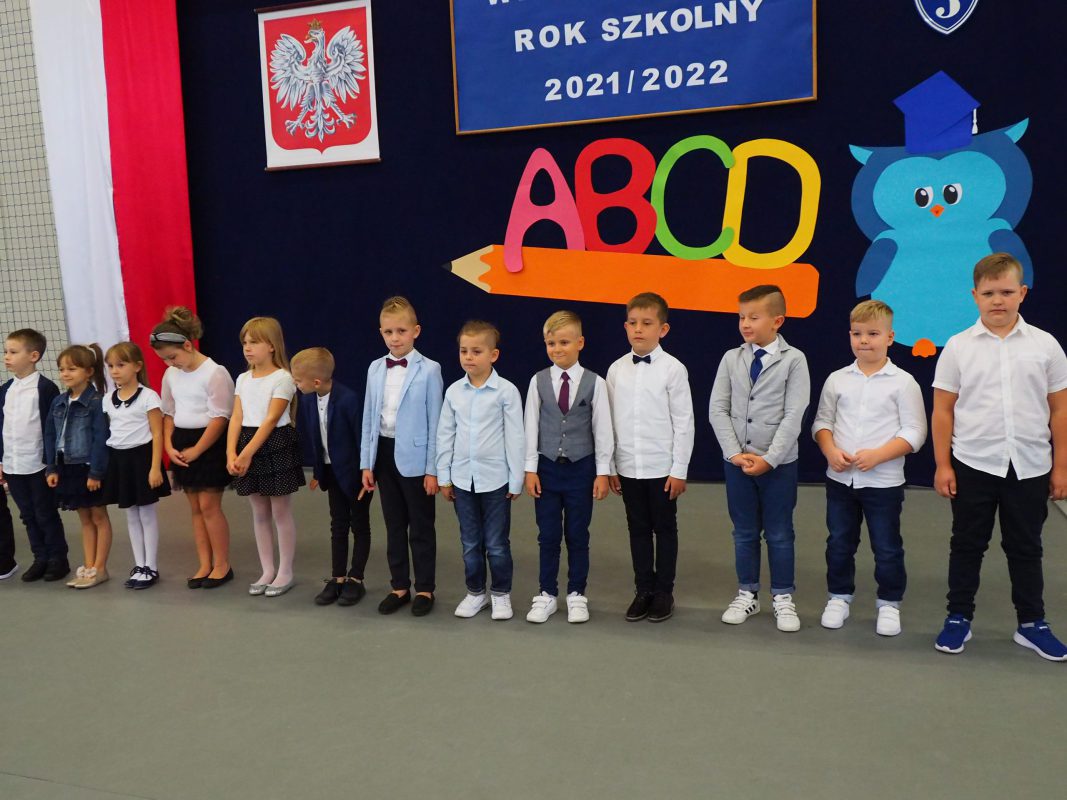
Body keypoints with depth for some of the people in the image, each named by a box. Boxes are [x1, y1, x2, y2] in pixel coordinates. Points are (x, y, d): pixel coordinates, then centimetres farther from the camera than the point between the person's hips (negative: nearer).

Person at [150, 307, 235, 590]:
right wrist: (169, 447, 1)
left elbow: (220, 418, -17)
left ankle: (222, 564, 8)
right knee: (195, 508, 10)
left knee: (209, 505, -5)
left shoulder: (215, 373, -15)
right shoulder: (170, 375, 8)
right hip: (182, 444, 7)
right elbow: (168, 414, 14)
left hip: (210, 444, -7)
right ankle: (205, 565, 18)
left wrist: (196, 451, -15)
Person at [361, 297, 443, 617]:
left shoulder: (429, 370, -9)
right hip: (384, 453, 5)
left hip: (414, 458, -5)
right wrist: (366, 463, 6)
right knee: (394, 525, 15)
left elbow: (434, 422, -9)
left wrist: (432, 469, -10)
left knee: (421, 527, 7)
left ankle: (425, 588, 20)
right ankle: (399, 585, 27)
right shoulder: (375, 369, 5)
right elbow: (369, 418, 9)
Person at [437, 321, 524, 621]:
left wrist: (516, 480, -6)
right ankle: (476, 591, 31)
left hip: (495, 479, -3)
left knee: (497, 543, 8)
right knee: (470, 543, 15)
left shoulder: (506, 391, -10)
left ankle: (501, 593, 25)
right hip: (462, 478, 4)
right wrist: (443, 476, 5)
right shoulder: (454, 391, 1)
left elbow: (515, 438, -7)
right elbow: (445, 435, 6)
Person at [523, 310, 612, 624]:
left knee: (577, 535, 8)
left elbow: (602, 429, -3)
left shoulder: (594, 383, -6)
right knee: (548, 536, 8)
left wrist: (603, 472, -4)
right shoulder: (538, 381, -2)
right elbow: (531, 426, 1)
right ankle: (547, 595, 22)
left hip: (581, 467, -1)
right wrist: (530, 469, -1)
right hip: (547, 467, 1)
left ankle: (576, 595, 22)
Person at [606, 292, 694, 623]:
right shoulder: (617, 369, 2)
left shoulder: (673, 369, -9)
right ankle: (643, 590, 25)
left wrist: (680, 470, -8)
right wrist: (610, 466, 6)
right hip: (628, 467, 3)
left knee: (664, 529, 10)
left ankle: (664, 592, 23)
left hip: (662, 468, -3)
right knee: (638, 530, 13)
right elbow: (611, 421, 6)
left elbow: (683, 422, -7)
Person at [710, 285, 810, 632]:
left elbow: (794, 415, -12)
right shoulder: (731, 359, 2)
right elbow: (717, 409, 0)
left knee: (779, 534, 8)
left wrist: (769, 459, -16)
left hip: (779, 463, -3)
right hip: (736, 460, 3)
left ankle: (783, 598, 23)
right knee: (744, 532, 14)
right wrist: (735, 453, -9)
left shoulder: (793, 360, -7)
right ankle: (747, 594, 28)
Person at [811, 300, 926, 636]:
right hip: (839, 478, 3)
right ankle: (839, 597, 30)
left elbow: (914, 432, -7)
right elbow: (822, 421, 7)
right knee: (839, 542, 14)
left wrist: (877, 455, -19)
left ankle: (889, 603, 25)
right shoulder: (837, 380, 3)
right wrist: (831, 450, -11)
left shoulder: (903, 382, -5)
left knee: (887, 547, 8)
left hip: (884, 481, -3)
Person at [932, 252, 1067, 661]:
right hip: (973, 465, -1)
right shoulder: (958, 347, -4)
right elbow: (942, 411, -1)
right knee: (967, 545, 10)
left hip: (1029, 467, 1)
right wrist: (943, 465, -4)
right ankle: (958, 618, 23)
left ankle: (1032, 623, 28)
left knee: (1025, 547, 14)